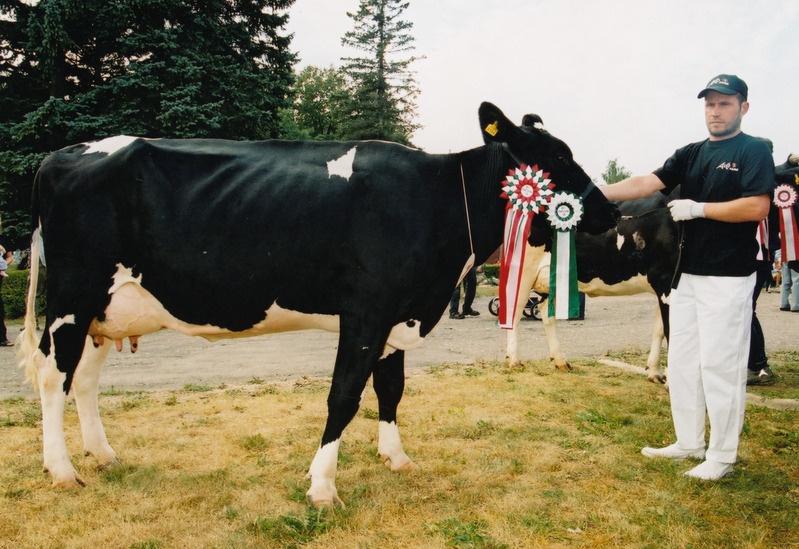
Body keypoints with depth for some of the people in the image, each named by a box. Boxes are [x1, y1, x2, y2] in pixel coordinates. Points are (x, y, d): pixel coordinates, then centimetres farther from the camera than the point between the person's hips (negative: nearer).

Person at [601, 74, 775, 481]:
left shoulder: (754, 151, -4)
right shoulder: (691, 154, 13)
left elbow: (757, 207, -16)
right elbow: (647, 183, 0)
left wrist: (698, 208, -15)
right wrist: (599, 192, -15)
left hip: (728, 278, -7)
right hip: (686, 274, 7)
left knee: (720, 365, -4)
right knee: (682, 362, 12)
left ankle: (721, 456, 9)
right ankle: (689, 443, 25)